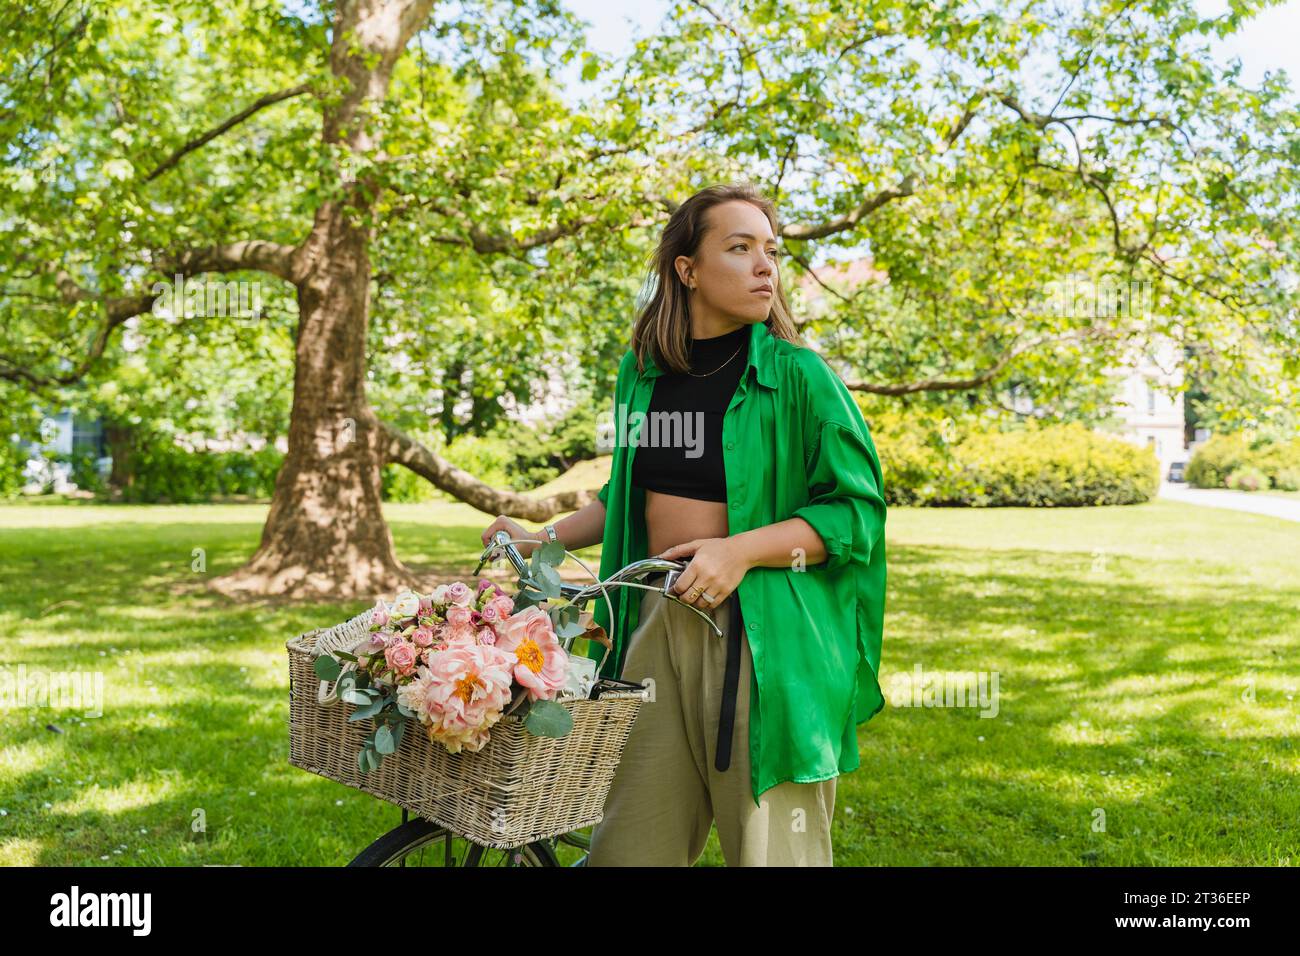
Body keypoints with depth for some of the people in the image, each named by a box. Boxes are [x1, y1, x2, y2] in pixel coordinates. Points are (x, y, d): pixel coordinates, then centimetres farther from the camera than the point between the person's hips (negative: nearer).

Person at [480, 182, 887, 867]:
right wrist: (542, 540, 17)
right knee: (629, 842, 9)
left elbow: (857, 508, -8)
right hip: (658, 618, 5)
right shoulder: (641, 371, 11)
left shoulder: (797, 374, -5)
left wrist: (741, 550, -19)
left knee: (770, 846, 2)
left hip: (762, 632, -4)